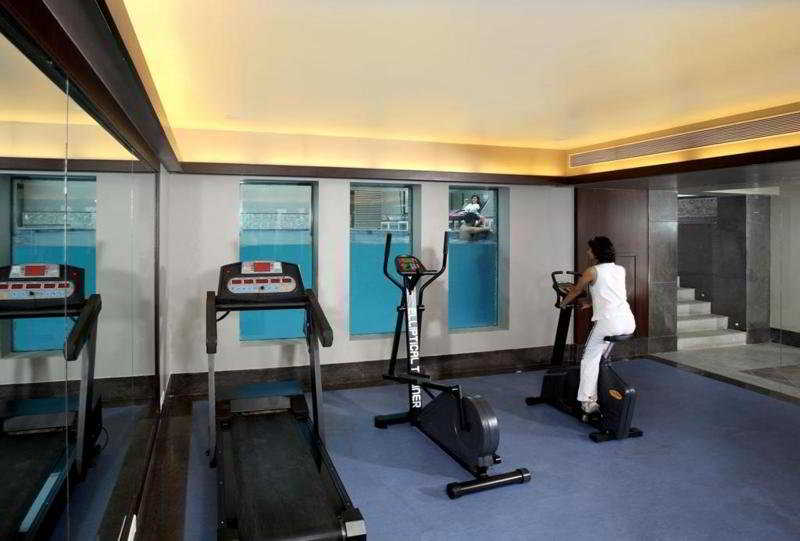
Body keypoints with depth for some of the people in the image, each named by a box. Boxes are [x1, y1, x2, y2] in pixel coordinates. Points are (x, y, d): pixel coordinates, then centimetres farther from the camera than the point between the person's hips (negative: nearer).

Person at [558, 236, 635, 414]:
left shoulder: (592, 271, 1)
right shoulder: (620, 270, 17)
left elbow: (575, 291, 15)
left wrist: (563, 303, 33)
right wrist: (590, 304, 40)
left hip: (608, 323, -7)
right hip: (629, 323, 7)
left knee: (590, 358, 5)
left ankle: (587, 400, -1)